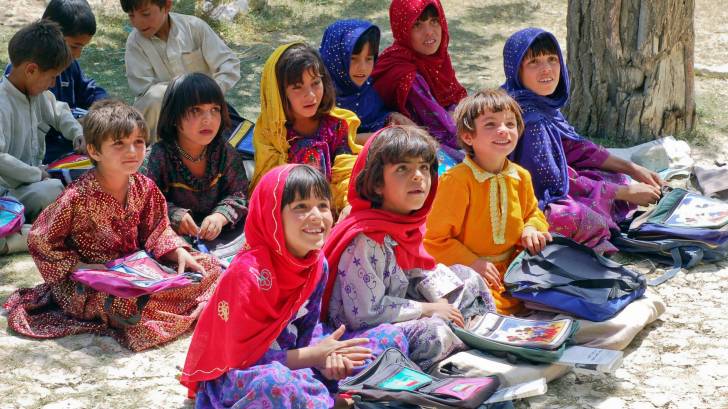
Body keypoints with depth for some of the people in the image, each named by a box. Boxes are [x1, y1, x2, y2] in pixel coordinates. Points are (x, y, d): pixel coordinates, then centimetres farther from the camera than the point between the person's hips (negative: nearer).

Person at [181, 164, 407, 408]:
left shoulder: (318, 264, -2)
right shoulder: (249, 273, -24)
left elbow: (308, 328, 6)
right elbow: (242, 356, -22)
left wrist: (325, 356, -18)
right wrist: (314, 356, -21)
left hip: (290, 361, 8)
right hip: (237, 377, -7)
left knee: (391, 336, 3)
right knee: (273, 383, -45)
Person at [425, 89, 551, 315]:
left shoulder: (521, 176, 8)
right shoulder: (457, 180, -14)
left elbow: (533, 213, 26)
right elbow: (436, 238, -11)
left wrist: (531, 229, 2)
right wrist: (471, 264, -17)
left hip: (514, 267, 7)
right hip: (471, 273, -7)